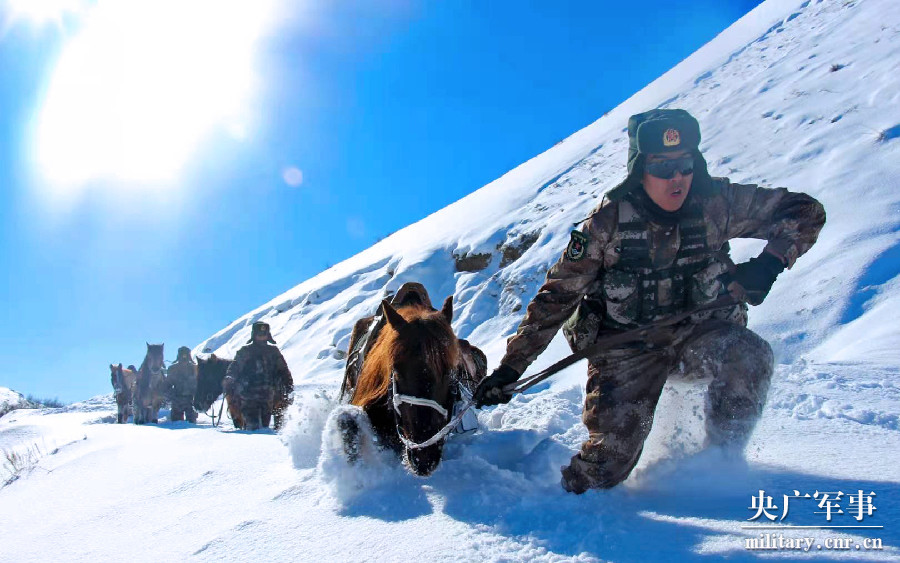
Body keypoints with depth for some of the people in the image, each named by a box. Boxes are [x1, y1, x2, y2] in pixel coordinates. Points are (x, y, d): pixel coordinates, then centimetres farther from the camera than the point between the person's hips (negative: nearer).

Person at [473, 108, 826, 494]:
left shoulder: (717, 202, -10)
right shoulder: (608, 222, -14)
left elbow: (806, 211, -1)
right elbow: (557, 296, -12)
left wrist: (770, 262, -21)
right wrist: (512, 366, -15)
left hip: (696, 332, 2)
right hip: (625, 345, -2)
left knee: (749, 357, -29)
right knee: (613, 452, -15)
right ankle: (569, 494, 20)